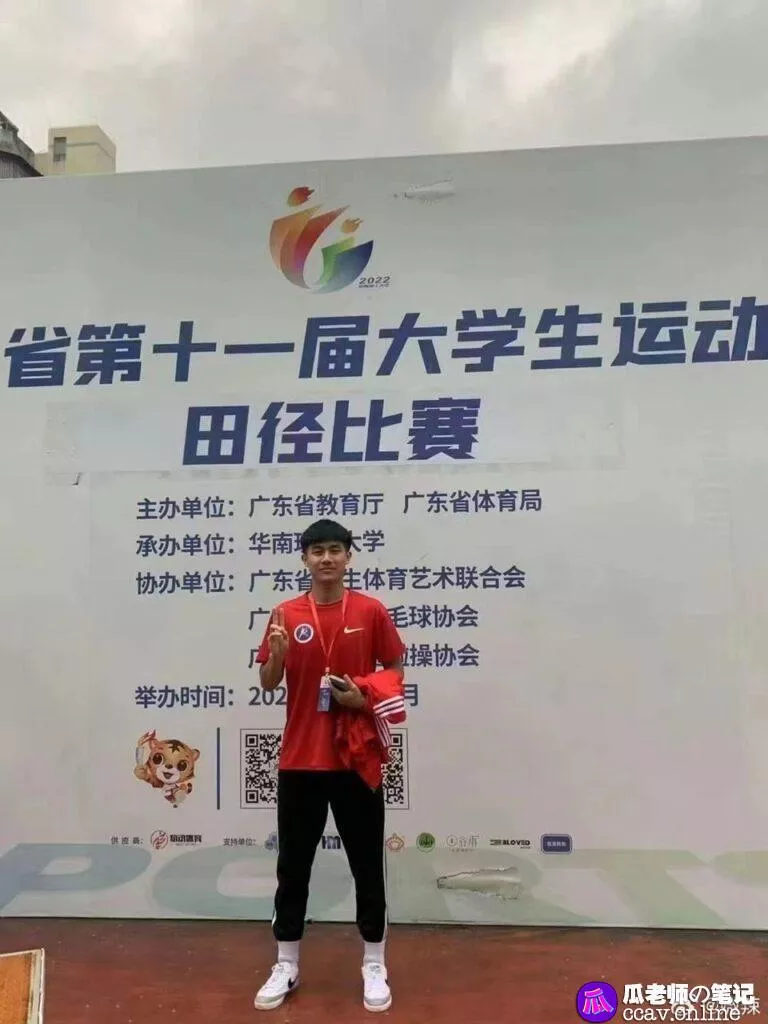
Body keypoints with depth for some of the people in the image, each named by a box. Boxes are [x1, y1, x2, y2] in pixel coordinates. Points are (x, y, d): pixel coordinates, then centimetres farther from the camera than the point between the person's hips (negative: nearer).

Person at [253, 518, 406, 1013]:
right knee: (293, 865, 13)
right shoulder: (286, 614, -1)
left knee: (367, 864, 10)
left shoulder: (371, 611, -4)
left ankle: (374, 967, 28)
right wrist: (278, 653, -20)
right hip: (300, 758, 1)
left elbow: (395, 670, 4)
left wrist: (365, 698, -13)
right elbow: (268, 684, 0)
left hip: (356, 757, -1)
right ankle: (286, 966, 31)